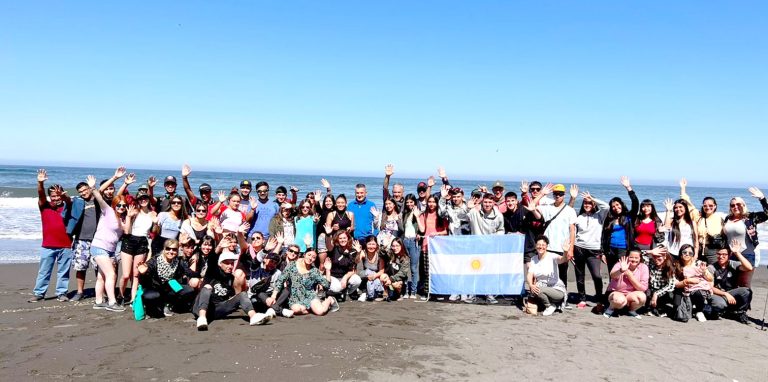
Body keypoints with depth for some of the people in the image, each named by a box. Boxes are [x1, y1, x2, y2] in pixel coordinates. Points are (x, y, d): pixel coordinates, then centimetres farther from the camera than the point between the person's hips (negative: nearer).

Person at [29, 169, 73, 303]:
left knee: (63, 271, 7)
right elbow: (41, 195, -10)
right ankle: (38, 293, 14)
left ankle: (62, 293, 15)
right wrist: (40, 183, -28)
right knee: (43, 271, 7)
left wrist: (62, 195, -40)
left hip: (65, 246, 0)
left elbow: (68, 200, -17)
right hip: (48, 246, 1)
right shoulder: (44, 206, 7)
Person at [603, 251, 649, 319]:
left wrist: (630, 275, -25)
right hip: (616, 292, -3)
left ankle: (631, 311, 2)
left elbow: (643, 288, -15)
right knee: (620, 300, -35)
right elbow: (613, 275, -40)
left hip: (631, 295, 3)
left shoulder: (643, 267, -9)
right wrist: (621, 270, -62)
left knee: (642, 297, -29)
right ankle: (610, 308, -1)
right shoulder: (620, 265, -16)